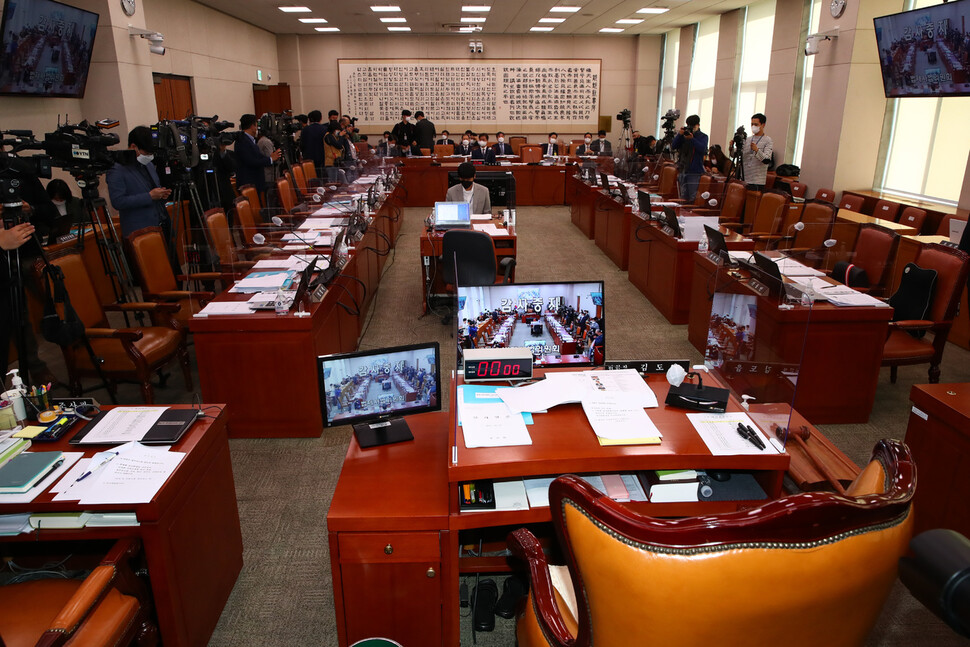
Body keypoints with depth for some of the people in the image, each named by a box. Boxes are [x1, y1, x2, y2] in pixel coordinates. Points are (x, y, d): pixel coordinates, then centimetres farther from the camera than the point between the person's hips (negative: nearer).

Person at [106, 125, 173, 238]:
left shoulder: (149, 165, 15)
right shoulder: (117, 170, -9)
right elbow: (117, 201, -18)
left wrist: (162, 194, 3)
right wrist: (149, 196, -19)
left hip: (163, 227, 8)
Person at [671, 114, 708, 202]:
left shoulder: (703, 137, 2)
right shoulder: (684, 136, 12)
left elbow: (703, 149, -15)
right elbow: (673, 146, 4)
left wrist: (692, 139, -23)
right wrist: (679, 135, -9)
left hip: (695, 172, -4)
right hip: (683, 169, 5)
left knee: (693, 197, -11)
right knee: (683, 196, 10)